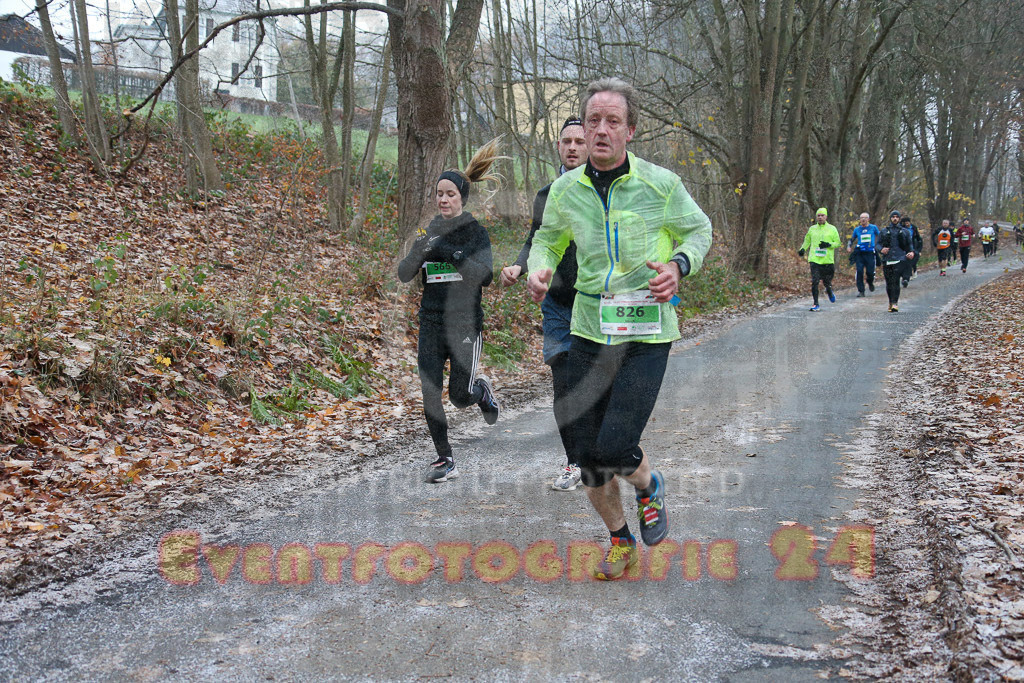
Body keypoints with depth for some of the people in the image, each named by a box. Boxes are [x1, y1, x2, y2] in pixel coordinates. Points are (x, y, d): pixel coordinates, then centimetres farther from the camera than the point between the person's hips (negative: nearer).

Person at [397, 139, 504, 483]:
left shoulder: (475, 231, -3)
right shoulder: (429, 231, 8)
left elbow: (484, 276, -15)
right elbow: (404, 275, 2)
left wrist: (450, 253, -26)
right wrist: (419, 252, -18)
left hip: (465, 323, -3)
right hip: (431, 323, 4)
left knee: (460, 397, -2)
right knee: (430, 394, -3)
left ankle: (481, 389, 34)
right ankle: (445, 460, 10)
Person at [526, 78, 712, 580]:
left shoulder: (660, 184, -7)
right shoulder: (565, 189, 1)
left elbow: (699, 230, 9)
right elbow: (549, 238, 19)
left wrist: (678, 266, -11)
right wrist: (539, 268, -2)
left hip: (646, 334, -3)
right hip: (589, 331, 4)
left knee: (614, 448, -15)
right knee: (587, 455, 6)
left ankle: (649, 486, 23)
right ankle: (620, 541, 31)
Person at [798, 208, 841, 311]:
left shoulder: (832, 229, 5)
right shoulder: (812, 229, 11)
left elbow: (838, 243, 6)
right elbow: (807, 241, 22)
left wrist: (829, 244, -12)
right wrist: (803, 249, 4)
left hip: (827, 260, -1)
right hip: (814, 259, 1)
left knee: (827, 282, 8)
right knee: (814, 282, -11)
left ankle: (829, 291, 45)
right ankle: (816, 305, -6)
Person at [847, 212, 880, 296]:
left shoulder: (873, 228, 6)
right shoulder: (857, 229, 10)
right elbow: (851, 240, 20)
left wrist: (877, 246, 7)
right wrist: (848, 247, 3)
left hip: (870, 252, -1)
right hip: (859, 253, 1)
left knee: (870, 272, -4)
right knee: (859, 271, -10)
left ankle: (870, 283, 31)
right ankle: (860, 291, -4)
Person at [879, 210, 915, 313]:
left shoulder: (904, 232, 16)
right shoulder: (884, 231, 15)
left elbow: (909, 245, 20)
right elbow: (878, 244, 11)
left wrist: (911, 252, 0)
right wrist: (881, 249, -11)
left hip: (899, 259, -1)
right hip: (887, 260, 1)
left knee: (895, 281, -15)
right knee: (889, 283, 4)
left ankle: (895, 303, -19)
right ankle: (891, 302, 21)